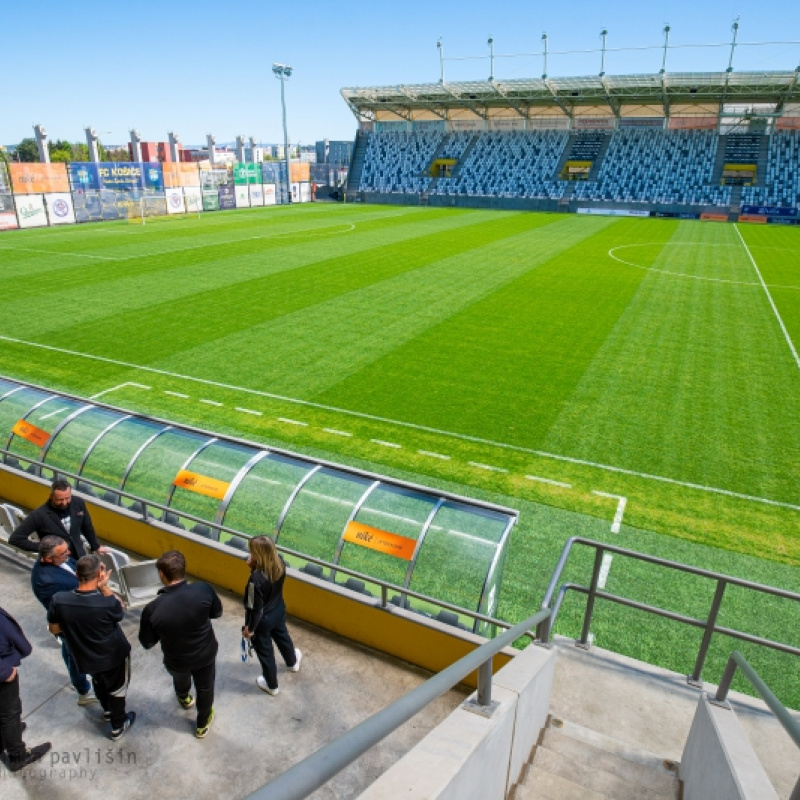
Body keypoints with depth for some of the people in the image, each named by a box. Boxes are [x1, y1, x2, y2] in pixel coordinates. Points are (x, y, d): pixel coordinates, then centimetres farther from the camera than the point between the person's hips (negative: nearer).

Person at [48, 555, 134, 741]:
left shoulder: (59, 600, -27)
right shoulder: (108, 603, -37)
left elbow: (54, 629, -8)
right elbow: (119, 609, -12)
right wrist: (104, 586, -20)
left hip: (84, 656, 4)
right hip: (114, 655, -4)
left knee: (99, 683, 35)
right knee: (117, 689, 25)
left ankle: (108, 710, 60)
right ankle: (118, 726, 46)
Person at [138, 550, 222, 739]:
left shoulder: (153, 609, -31)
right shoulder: (204, 590, -30)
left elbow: (147, 643, -14)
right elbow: (217, 613, -9)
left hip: (176, 660, 1)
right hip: (206, 654, 0)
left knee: (180, 680, 36)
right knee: (205, 688, 29)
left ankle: (184, 699, 68)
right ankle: (202, 724, 52)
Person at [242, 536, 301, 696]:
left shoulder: (256, 579, -39)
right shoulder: (279, 563, -20)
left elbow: (256, 609, -26)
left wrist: (249, 628, -10)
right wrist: (254, 567, -15)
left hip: (263, 620, -6)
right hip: (279, 611, 6)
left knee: (265, 651, 22)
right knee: (282, 637, 35)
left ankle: (271, 685, 46)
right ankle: (293, 662, 64)